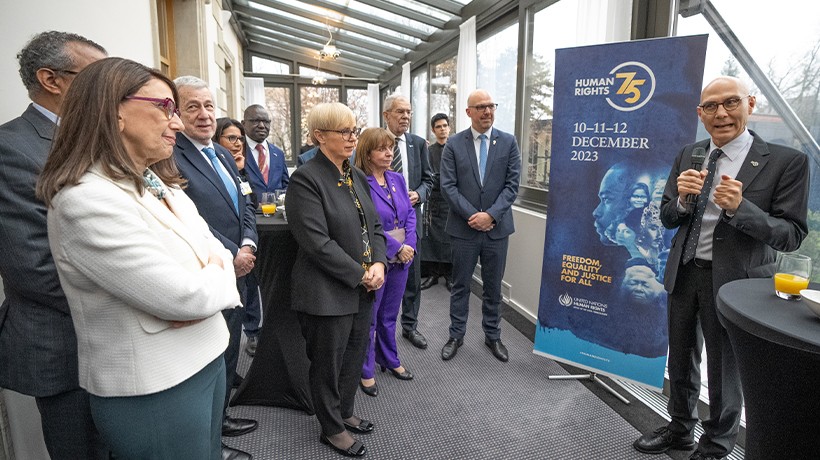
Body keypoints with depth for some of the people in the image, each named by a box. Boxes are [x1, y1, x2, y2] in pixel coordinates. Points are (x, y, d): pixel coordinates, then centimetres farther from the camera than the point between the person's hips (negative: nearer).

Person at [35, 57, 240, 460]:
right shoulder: (87, 200, -23)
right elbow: (185, 297, -27)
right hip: (152, 392, -8)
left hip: (205, 359, 8)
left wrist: (212, 277, -14)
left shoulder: (159, 184, 6)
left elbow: (216, 250, 7)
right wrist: (218, 278, -6)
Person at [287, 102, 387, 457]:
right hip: (328, 292, -7)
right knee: (328, 364, 12)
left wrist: (379, 264, -5)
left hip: (362, 289, 8)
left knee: (354, 358, 20)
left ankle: (345, 413, 43)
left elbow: (374, 226, 11)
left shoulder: (357, 177, 9)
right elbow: (317, 242, -21)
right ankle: (332, 429, 33)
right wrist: (361, 275, -16)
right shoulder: (306, 179, -15)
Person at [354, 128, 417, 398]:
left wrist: (409, 245, -6)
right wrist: (397, 248, -16)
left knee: (389, 314, 20)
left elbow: (410, 214, 8)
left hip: (402, 257, 6)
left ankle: (389, 359, 38)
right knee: (368, 316, 8)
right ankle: (366, 370, 24)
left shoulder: (397, 179, 7)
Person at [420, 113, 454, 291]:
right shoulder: (428, 151, 7)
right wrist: (449, 181, -8)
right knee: (432, 237, 3)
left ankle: (450, 276, 12)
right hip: (433, 201, 1)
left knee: (450, 238, 1)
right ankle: (432, 274, 14)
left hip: (452, 201, -1)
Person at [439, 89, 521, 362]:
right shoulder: (454, 144, -1)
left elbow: (512, 184, -3)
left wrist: (491, 214, -14)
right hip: (464, 227, -1)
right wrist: (473, 216, -14)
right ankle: (456, 335, 26)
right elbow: (448, 186, -6)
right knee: (460, 285, 11)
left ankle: (492, 335, 30)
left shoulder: (508, 142, 2)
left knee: (493, 286, 13)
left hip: (497, 227, 1)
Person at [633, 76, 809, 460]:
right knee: (681, 359, 20)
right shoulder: (688, 155, 3)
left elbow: (792, 236, -13)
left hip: (733, 280, -4)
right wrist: (683, 198, -17)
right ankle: (680, 428, 43)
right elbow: (667, 218, 5)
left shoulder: (786, 162, -10)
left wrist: (739, 207, -28)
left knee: (724, 367, 12)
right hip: (684, 273, 4)